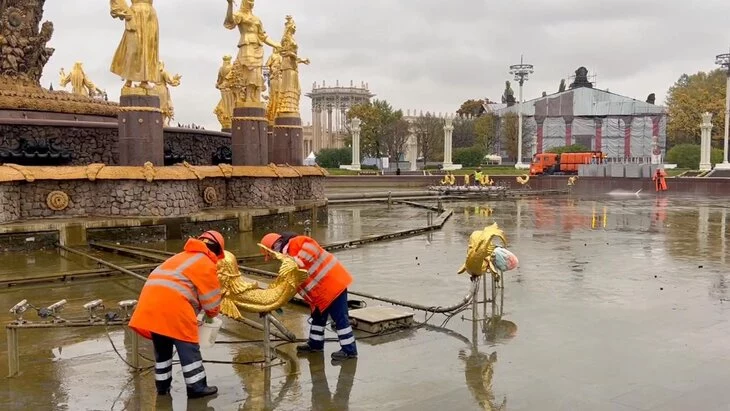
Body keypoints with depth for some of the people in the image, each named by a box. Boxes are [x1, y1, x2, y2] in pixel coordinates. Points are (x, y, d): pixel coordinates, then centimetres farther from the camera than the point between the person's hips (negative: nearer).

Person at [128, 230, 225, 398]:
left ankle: (163, 385, 27)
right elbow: (211, 300, 6)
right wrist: (212, 314, 28)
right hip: (172, 303, -8)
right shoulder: (206, 264, 6)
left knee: (162, 347, 19)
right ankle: (196, 387, 6)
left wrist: (194, 315, 32)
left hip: (151, 298, 8)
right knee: (188, 346, 2)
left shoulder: (183, 256, 31)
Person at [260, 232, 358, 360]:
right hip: (323, 290, 11)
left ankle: (349, 350, 1)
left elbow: (311, 247, -33)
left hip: (333, 284, -11)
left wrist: (299, 261, -33)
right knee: (318, 316, 22)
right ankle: (315, 344, 36)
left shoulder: (295, 243, -15)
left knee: (339, 318, -5)